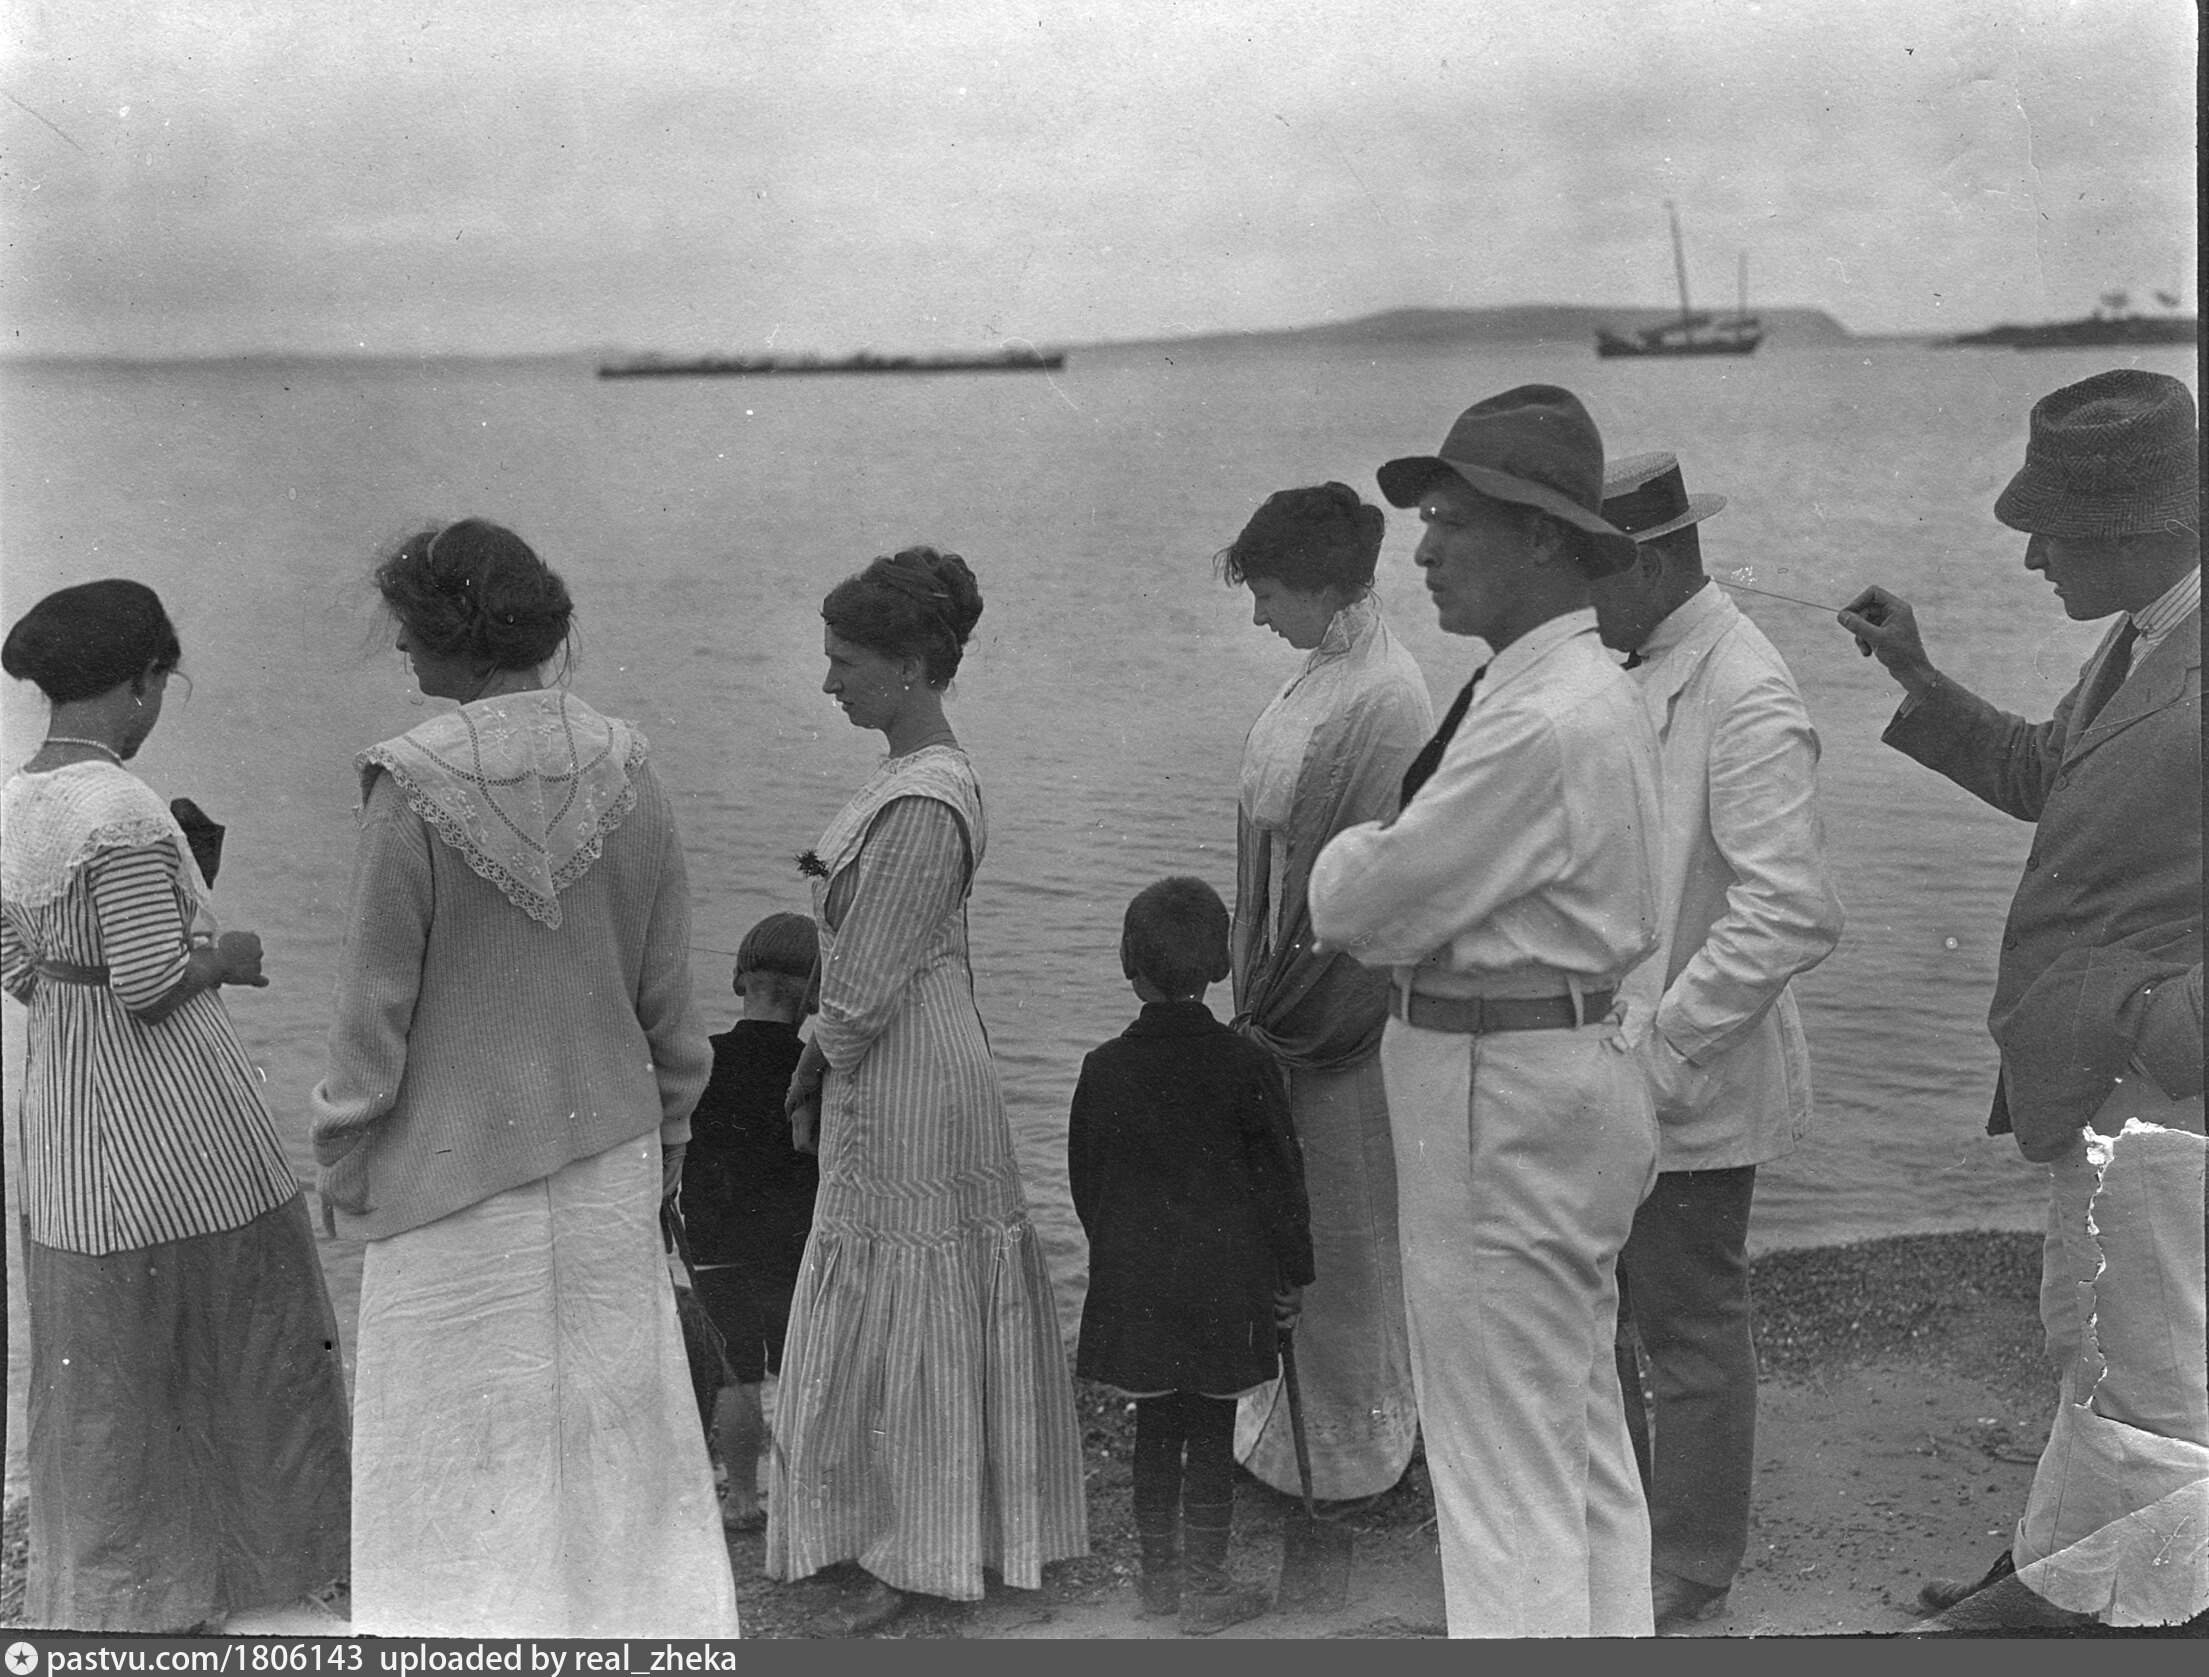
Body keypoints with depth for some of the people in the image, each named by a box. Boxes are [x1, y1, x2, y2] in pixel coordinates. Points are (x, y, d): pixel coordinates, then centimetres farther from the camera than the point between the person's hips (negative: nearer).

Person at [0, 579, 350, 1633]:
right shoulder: (123, 812, -21)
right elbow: (150, 982, -23)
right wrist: (226, 956, -4)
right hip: (173, 1125, -8)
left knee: (99, 1365, 17)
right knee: (239, 1337, 9)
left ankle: (100, 1590, 28)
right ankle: (272, 1565, 22)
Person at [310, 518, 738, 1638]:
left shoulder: (413, 789, -17)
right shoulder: (623, 771, -4)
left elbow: (374, 1006, -12)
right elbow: (667, 987, 3)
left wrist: (342, 1166, 0)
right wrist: (666, 1125, 15)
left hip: (455, 1160, -4)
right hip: (606, 1148, 4)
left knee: (461, 1434, 9)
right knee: (609, 1409, 17)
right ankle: (637, 1615, 28)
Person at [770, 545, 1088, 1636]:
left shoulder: (923, 806, -23)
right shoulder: (923, 776, 8)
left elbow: (868, 984, -21)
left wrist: (819, 1068, -6)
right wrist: (821, 1064, 10)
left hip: (904, 1084, -10)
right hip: (887, 1077, 10)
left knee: (899, 1313, 2)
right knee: (930, 1316, 18)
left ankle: (912, 1562, 17)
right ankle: (935, 1533, 32)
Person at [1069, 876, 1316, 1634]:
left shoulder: (1105, 1068, -4)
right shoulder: (1245, 1066, -10)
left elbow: (1086, 1180, 5)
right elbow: (1280, 1178, -5)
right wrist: (1293, 1272, 6)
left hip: (1134, 1279, 2)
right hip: (1225, 1278, -2)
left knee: (1155, 1428, 13)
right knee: (1212, 1432, 6)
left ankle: (1158, 1573, 23)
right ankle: (1203, 1586, 12)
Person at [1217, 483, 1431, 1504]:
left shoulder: (1381, 700, -21)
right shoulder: (1329, 675, 8)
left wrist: (1297, 1009, -18)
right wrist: (1265, 991, 15)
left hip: (1343, 996, -9)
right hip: (1295, 989, 9)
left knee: (1340, 1223, 5)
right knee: (1302, 1217, 18)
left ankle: (1349, 1444, 21)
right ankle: (1301, 1412, 31)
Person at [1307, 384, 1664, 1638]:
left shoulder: (1540, 719, -22)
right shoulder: (1592, 688, 11)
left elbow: (1372, 908, -19)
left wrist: (1346, 858, 1)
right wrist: (1383, 864, -2)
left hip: (1504, 1104, -11)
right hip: (1567, 1071, 11)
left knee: (1507, 1474, 0)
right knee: (1584, 1441, 21)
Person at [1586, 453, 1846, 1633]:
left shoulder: (1744, 696, -20)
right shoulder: (1633, 674, 7)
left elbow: (1794, 913, -25)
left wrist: (1664, 1040, -22)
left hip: (1687, 1090, -8)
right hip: (1606, 1077, 8)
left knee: (1690, 1333, 8)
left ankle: (1688, 1575, 26)